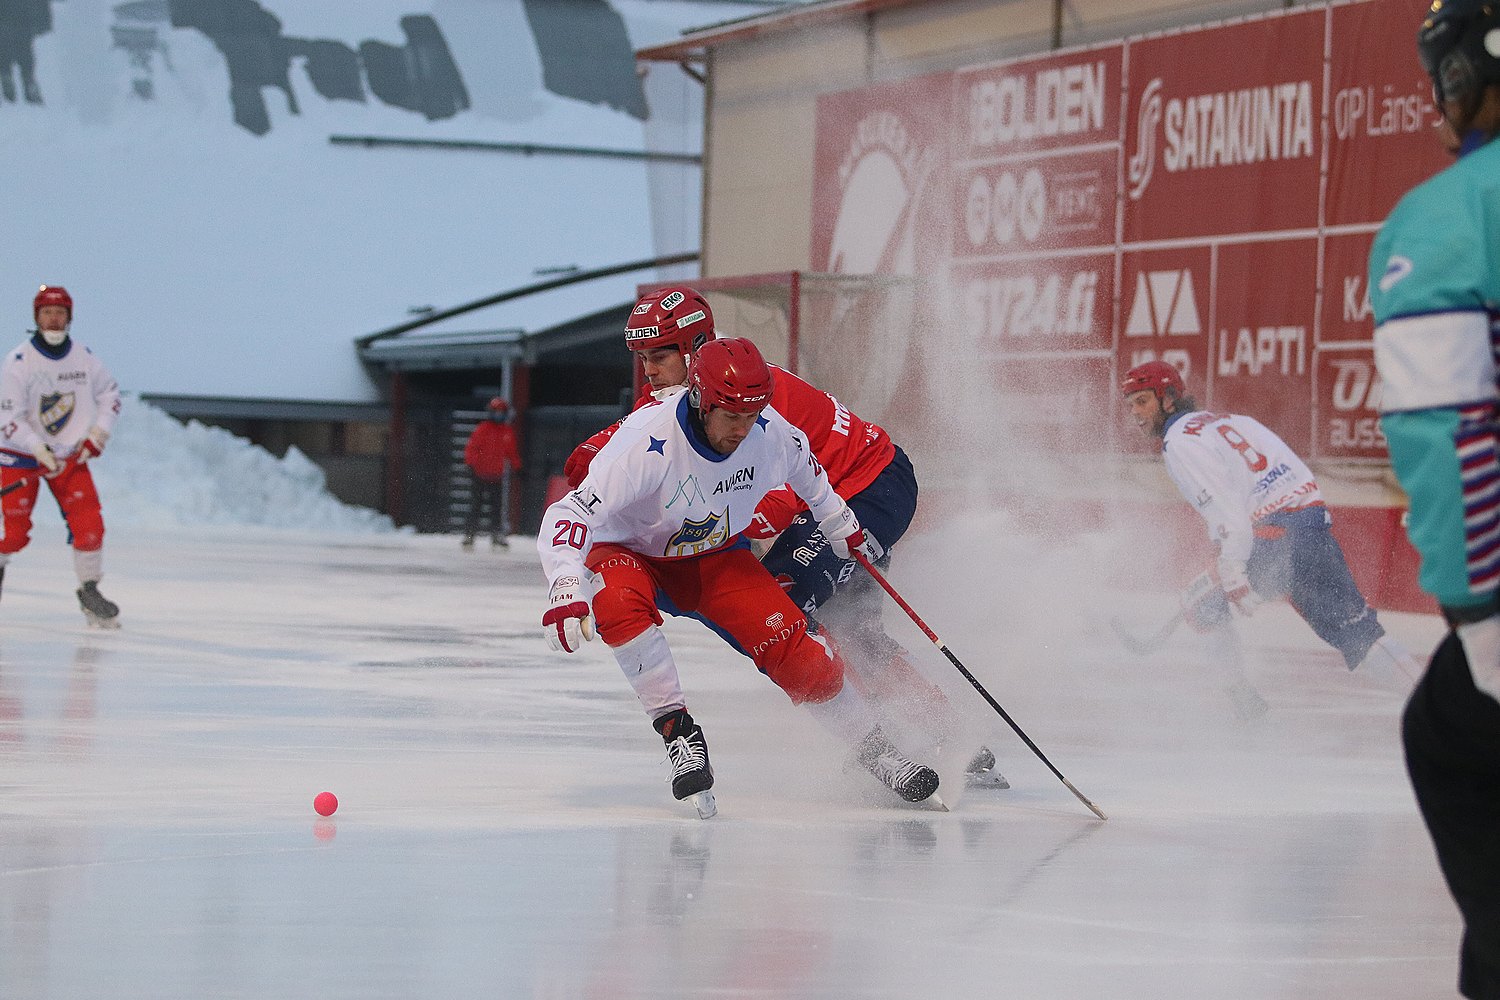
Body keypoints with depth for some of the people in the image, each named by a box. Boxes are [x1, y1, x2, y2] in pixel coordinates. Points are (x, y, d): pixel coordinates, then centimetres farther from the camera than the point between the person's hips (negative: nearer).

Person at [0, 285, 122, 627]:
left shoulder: (84, 357, -3)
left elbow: (110, 393, 13)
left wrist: (99, 433, 0)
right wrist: (39, 450, -28)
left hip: (70, 456, 3)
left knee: (89, 523, -10)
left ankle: (89, 590, 5)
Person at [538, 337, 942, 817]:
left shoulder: (772, 433, -21)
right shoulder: (648, 441, -36)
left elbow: (804, 470, 5)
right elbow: (569, 515, -39)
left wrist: (842, 526, 19)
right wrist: (565, 592, -54)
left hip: (717, 556, 3)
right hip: (633, 551, -3)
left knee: (800, 657, -12)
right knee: (621, 603, -39)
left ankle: (881, 755, 8)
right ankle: (677, 728, -25)